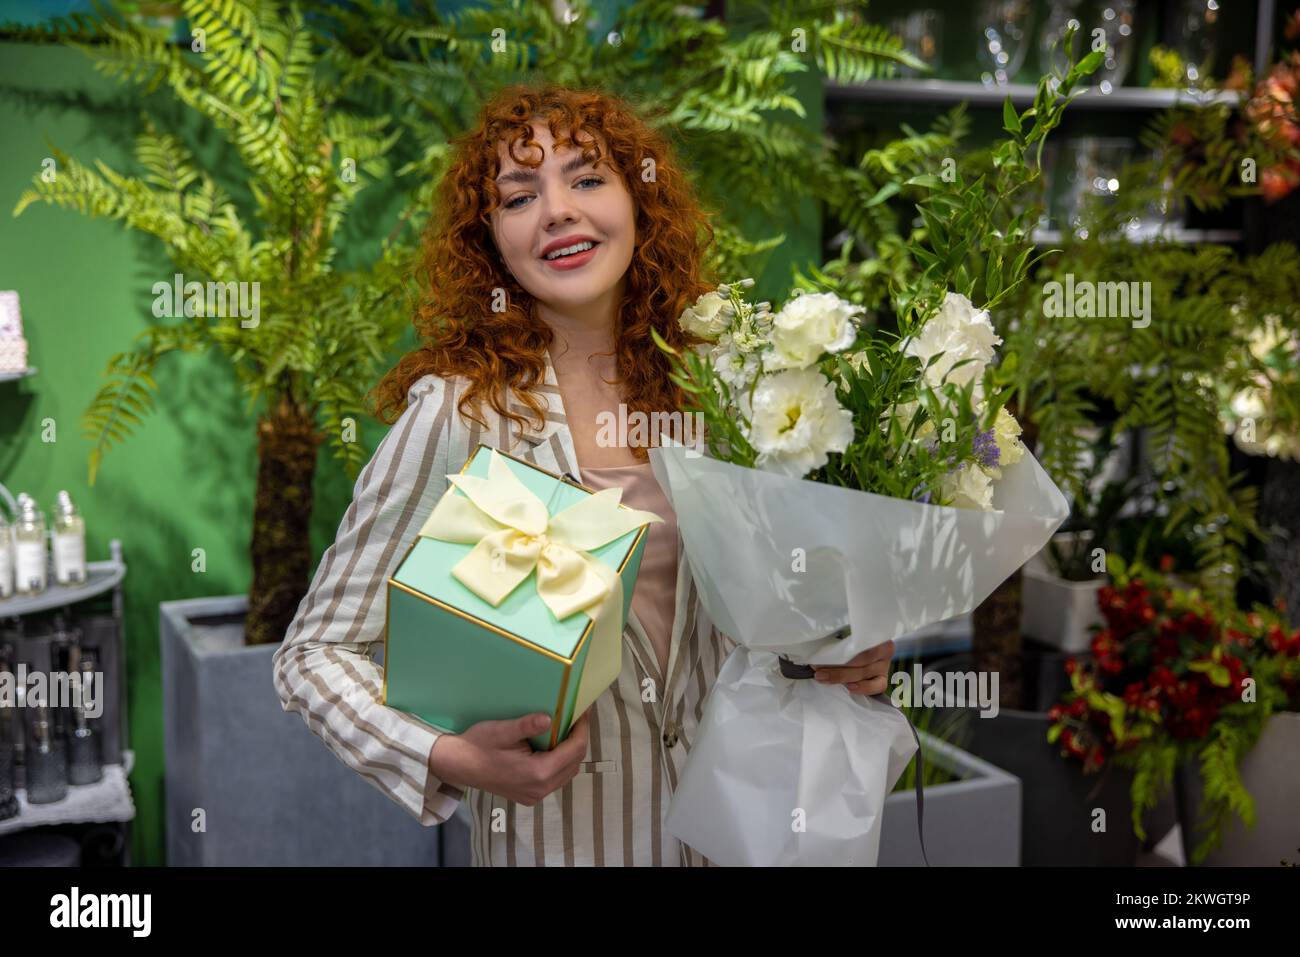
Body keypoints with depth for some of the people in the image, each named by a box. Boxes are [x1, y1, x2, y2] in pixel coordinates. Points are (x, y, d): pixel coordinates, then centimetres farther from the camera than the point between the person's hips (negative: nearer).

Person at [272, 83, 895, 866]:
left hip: (719, 813, 5)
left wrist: (839, 655, -8)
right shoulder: (457, 412, -18)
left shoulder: (694, 389, -4)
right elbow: (314, 652, -14)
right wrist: (449, 759, -29)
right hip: (551, 830, -4)